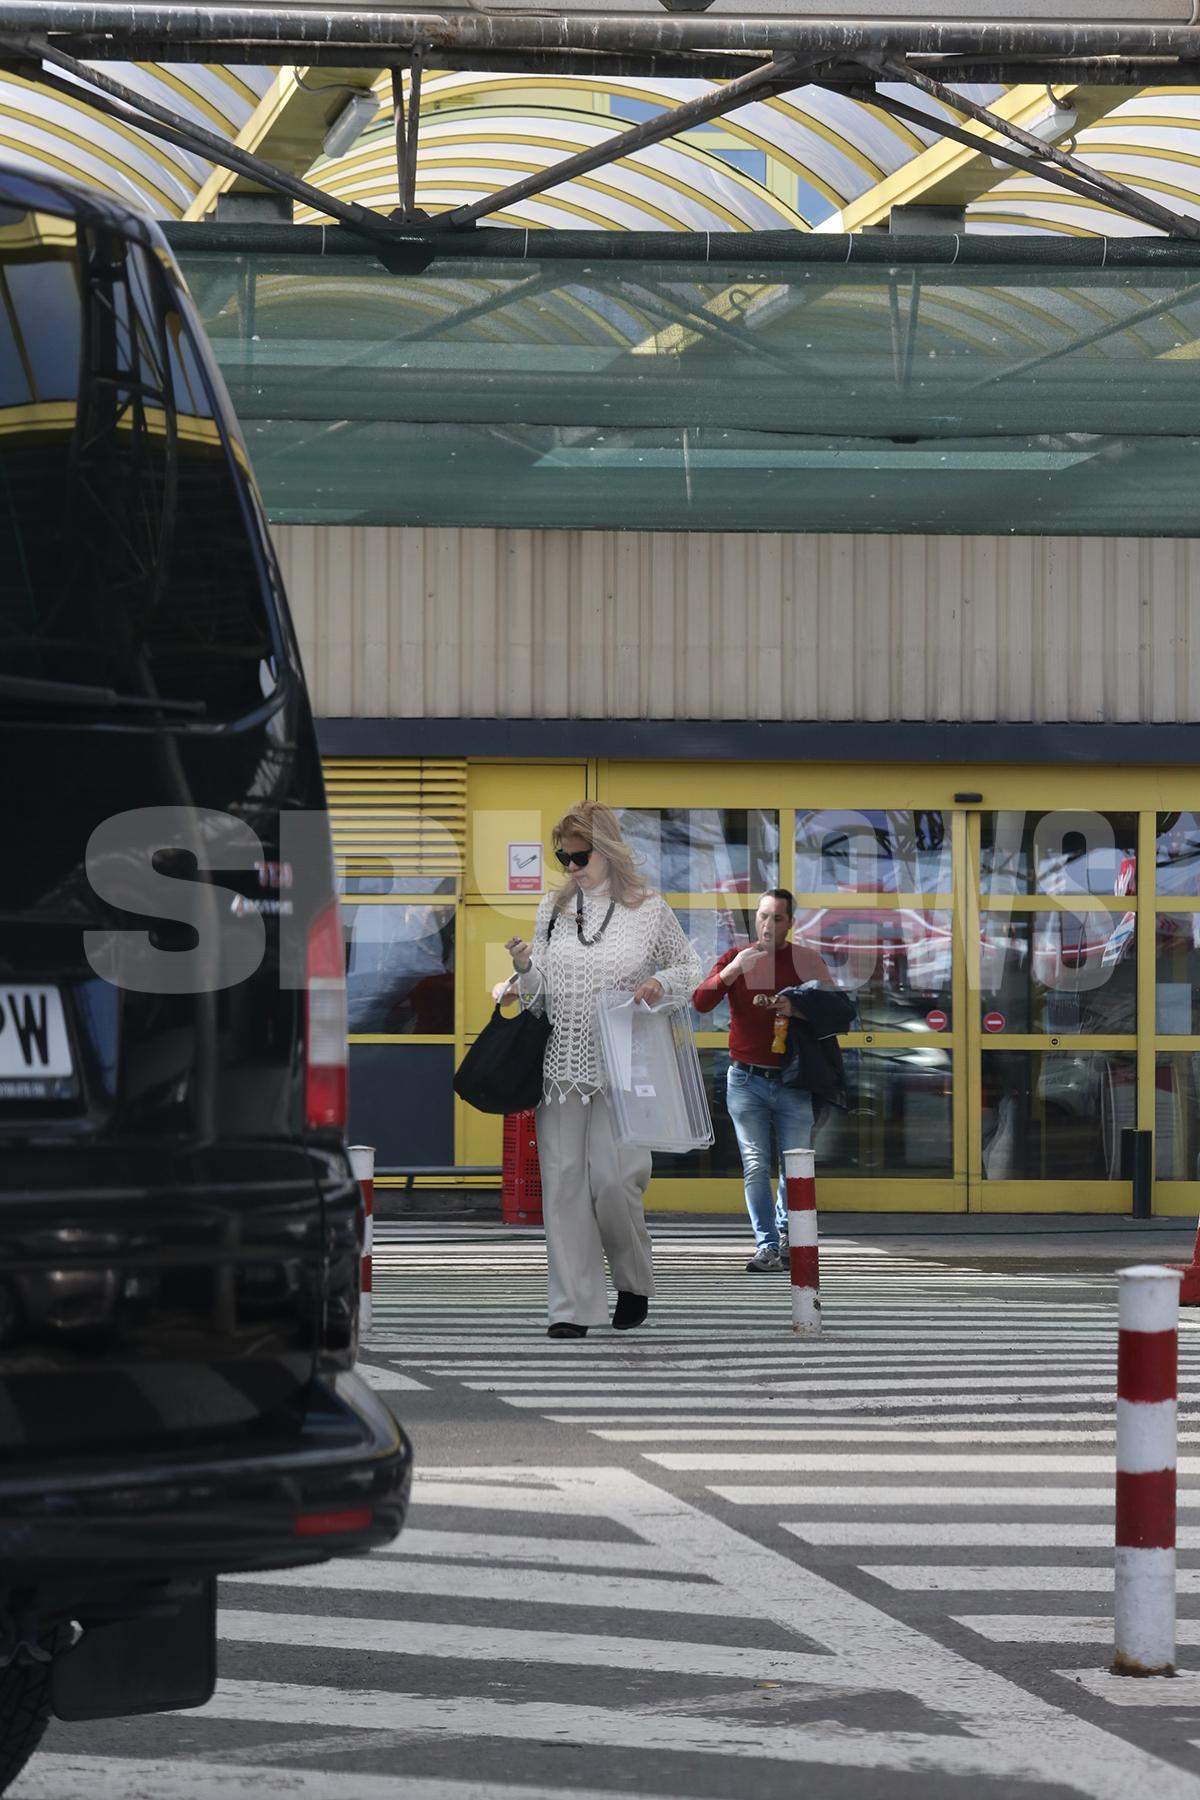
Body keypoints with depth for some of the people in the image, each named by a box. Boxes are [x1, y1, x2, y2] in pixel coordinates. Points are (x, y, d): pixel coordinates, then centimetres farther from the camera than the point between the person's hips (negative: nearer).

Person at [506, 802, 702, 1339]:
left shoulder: (649, 910, -2)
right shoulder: (554, 908, 7)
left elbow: (690, 967, 11)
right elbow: (539, 991, 10)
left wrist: (661, 983, -10)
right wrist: (525, 967, -11)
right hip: (561, 1066, 3)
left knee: (613, 1182, -10)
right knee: (563, 1180, -1)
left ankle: (634, 1284, 17)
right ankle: (573, 1305, 4)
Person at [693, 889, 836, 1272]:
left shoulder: (806, 960, 6)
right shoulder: (735, 959, 7)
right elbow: (700, 1002, -6)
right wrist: (732, 971, -21)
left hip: (792, 1082, 0)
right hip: (747, 1079, 0)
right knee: (755, 1166, -6)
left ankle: (785, 1232, 23)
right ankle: (768, 1246, -5)